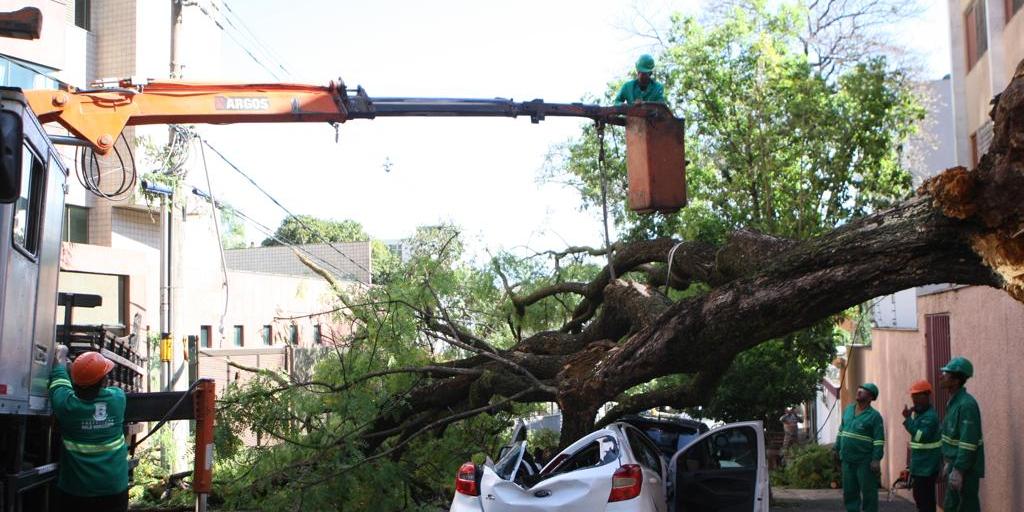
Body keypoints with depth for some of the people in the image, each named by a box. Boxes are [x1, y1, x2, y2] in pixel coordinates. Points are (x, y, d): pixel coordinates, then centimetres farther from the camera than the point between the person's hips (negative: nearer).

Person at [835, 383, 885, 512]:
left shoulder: (874, 416, -7)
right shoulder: (848, 409, 11)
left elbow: (879, 440, -11)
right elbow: (841, 430, 19)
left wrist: (876, 459, -18)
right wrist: (837, 448, 17)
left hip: (865, 461, -6)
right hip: (847, 459, 6)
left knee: (868, 491, -1)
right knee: (849, 491, 11)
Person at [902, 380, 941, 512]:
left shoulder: (930, 416, -19)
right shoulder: (919, 413, 13)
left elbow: (921, 436, -29)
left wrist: (908, 419, -25)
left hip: (927, 466, -10)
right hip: (920, 465, 10)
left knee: (925, 499, -8)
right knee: (919, 496, 17)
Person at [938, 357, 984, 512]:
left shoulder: (966, 404, -19)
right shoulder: (953, 402, 11)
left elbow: (968, 442, -24)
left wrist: (958, 470, -24)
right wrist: (948, 463, 19)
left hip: (966, 469, -10)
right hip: (955, 465, 10)